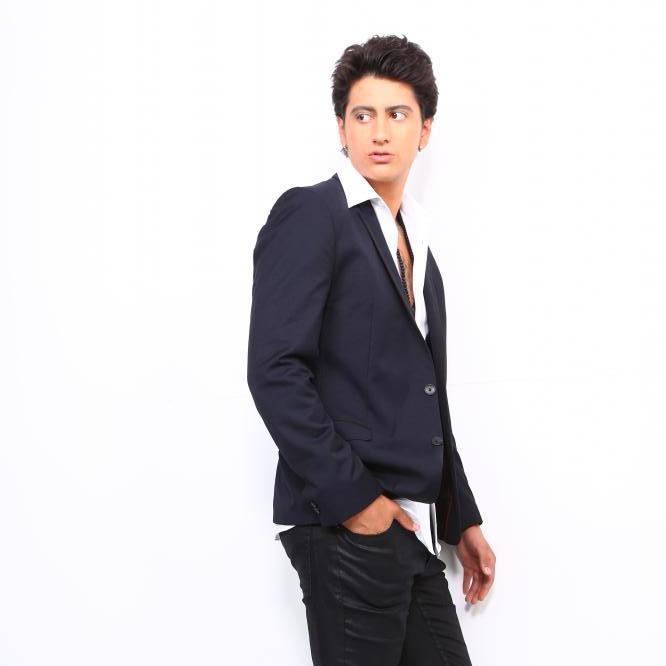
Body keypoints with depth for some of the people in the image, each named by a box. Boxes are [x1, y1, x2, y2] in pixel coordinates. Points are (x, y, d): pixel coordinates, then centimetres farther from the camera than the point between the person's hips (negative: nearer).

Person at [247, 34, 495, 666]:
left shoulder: (416, 243, 19)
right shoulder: (310, 215, -6)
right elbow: (275, 370, -15)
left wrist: (463, 520, 19)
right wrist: (353, 498, -17)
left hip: (412, 529, 8)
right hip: (346, 525, -8)